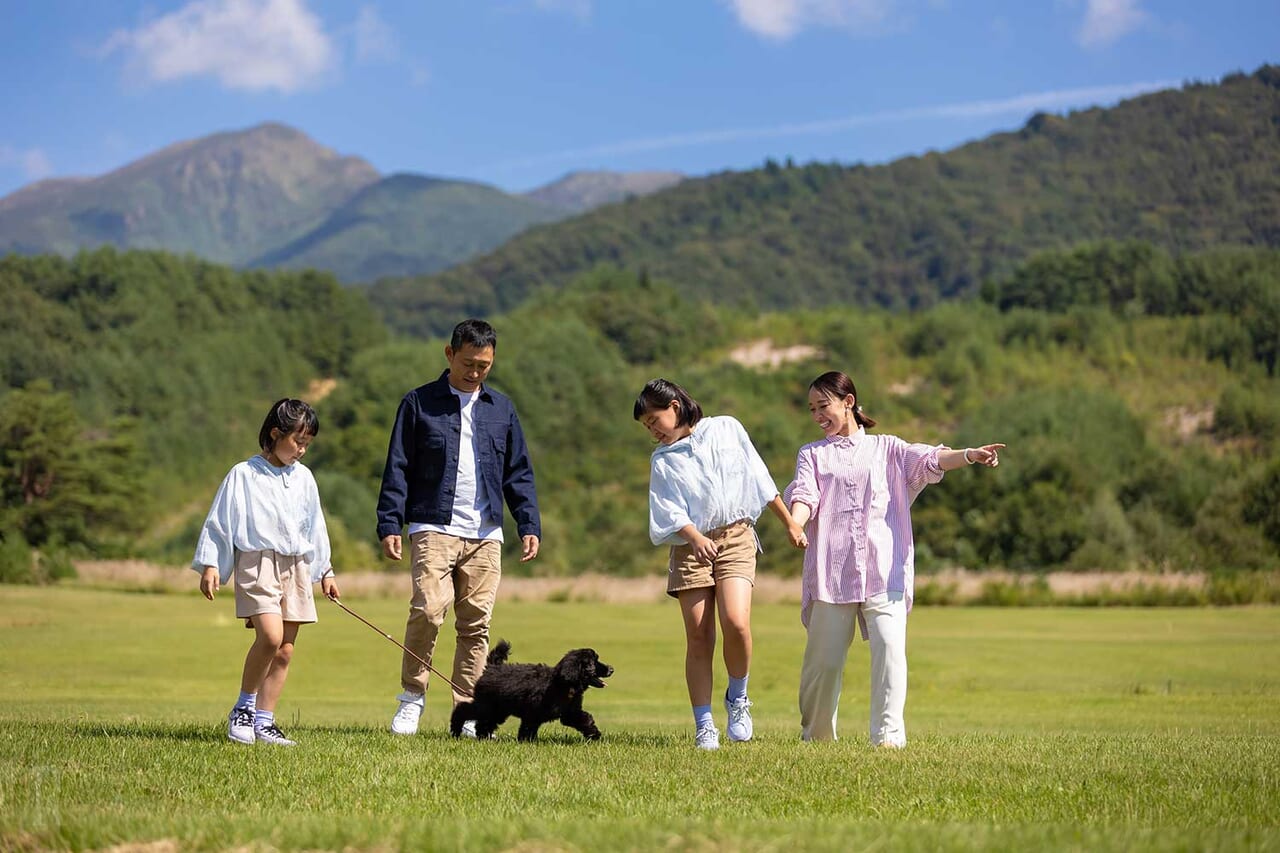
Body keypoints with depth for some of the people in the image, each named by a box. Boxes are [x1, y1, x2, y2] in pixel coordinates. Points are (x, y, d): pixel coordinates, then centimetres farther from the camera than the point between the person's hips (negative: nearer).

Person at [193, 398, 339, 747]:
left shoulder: (303, 478, 13)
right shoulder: (243, 475, -1)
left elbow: (315, 528, 22)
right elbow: (219, 521, 1)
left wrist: (325, 571, 24)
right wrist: (210, 565, -5)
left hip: (296, 568, 6)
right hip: (257, 564, -6)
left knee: (285, 651, 2)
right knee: (270, 636, -22)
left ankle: (264, 722, 8)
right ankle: (242, 709, -5)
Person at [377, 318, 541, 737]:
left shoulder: (501, 409, 14)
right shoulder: (419, 404, 4)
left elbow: (519, 473, 17)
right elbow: (398, 469, 3)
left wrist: (530, 525, 7)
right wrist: (390, 525, -6)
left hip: (485, 534, 3)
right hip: (434, 528, -3)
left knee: (476, 624, 2)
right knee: (428, 609, -17)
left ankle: (468, 712, 7)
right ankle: (411, 698, -2)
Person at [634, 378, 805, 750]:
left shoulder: (727, 429, 8)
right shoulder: (662, 459, 10)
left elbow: (759, 478, 12)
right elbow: (669, 511, -2)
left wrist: (790, 523, 13)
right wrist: (696, 537, -22)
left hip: (735, 537, -2)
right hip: (689, 547, 2)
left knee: (735, 622, -21)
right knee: (698, 638, -4)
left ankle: (737, 698, 2)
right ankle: (704, 725, 2)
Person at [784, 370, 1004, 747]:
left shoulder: (885, 448, 15)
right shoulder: (812, 455, 17)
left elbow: (927, 460, -2)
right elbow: (804, 494, -1)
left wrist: (969, 455, -22)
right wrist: (795, 524, -25)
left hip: (884, 571, -1)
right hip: (831, 572, 1)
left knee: (890, 648, -15)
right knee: (823, 658, 2)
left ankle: (888, 735, -13)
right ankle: (815, 735, 19)